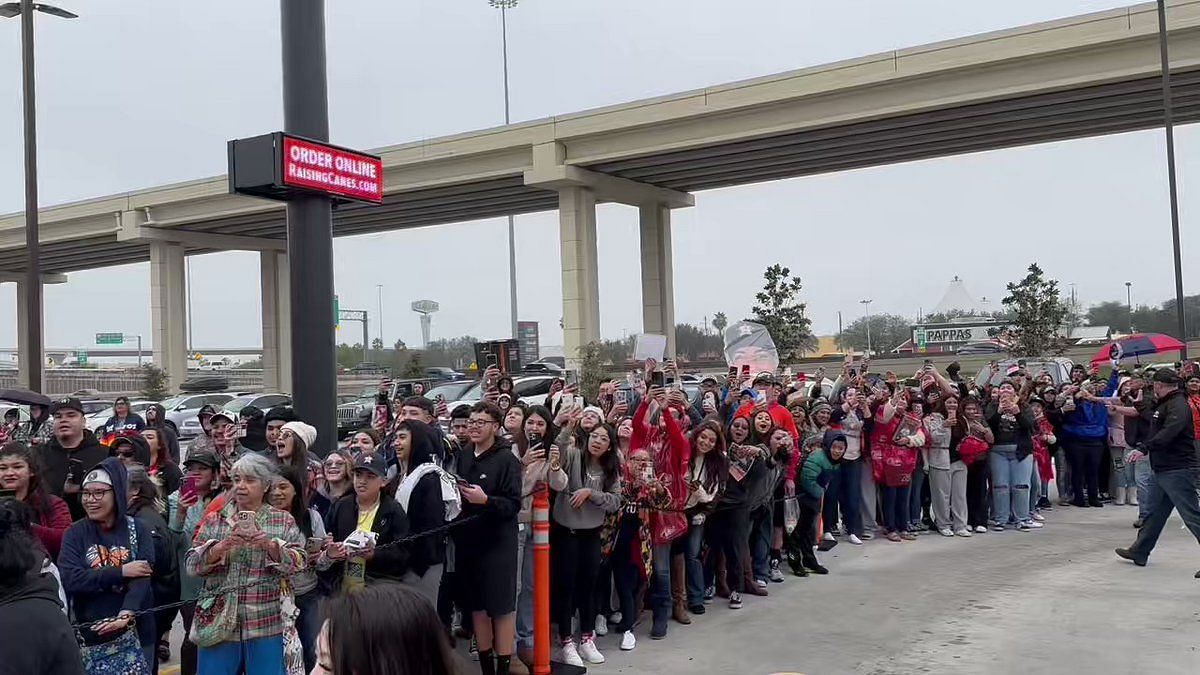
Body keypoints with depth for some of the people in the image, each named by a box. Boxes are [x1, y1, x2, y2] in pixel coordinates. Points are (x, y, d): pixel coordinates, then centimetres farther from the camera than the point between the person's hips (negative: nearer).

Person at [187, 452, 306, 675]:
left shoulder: (283, 521, 5)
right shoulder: (214, 520, 9)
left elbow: (298, 563, -4)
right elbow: (192, 565, 0)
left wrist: (270, 546, -21)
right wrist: (221, 547, -17)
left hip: (265, 623, -1)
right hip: (218, 623, 1)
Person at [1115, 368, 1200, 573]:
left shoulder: (1178, 405, -17)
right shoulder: (1164, 404, 15)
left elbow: (1169, 431, -33)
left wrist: (1144, 448, -39)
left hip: (1178, 470, -11)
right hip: (1164, 470, 11)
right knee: (1155, 512, 18)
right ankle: (1139, 552, 28)